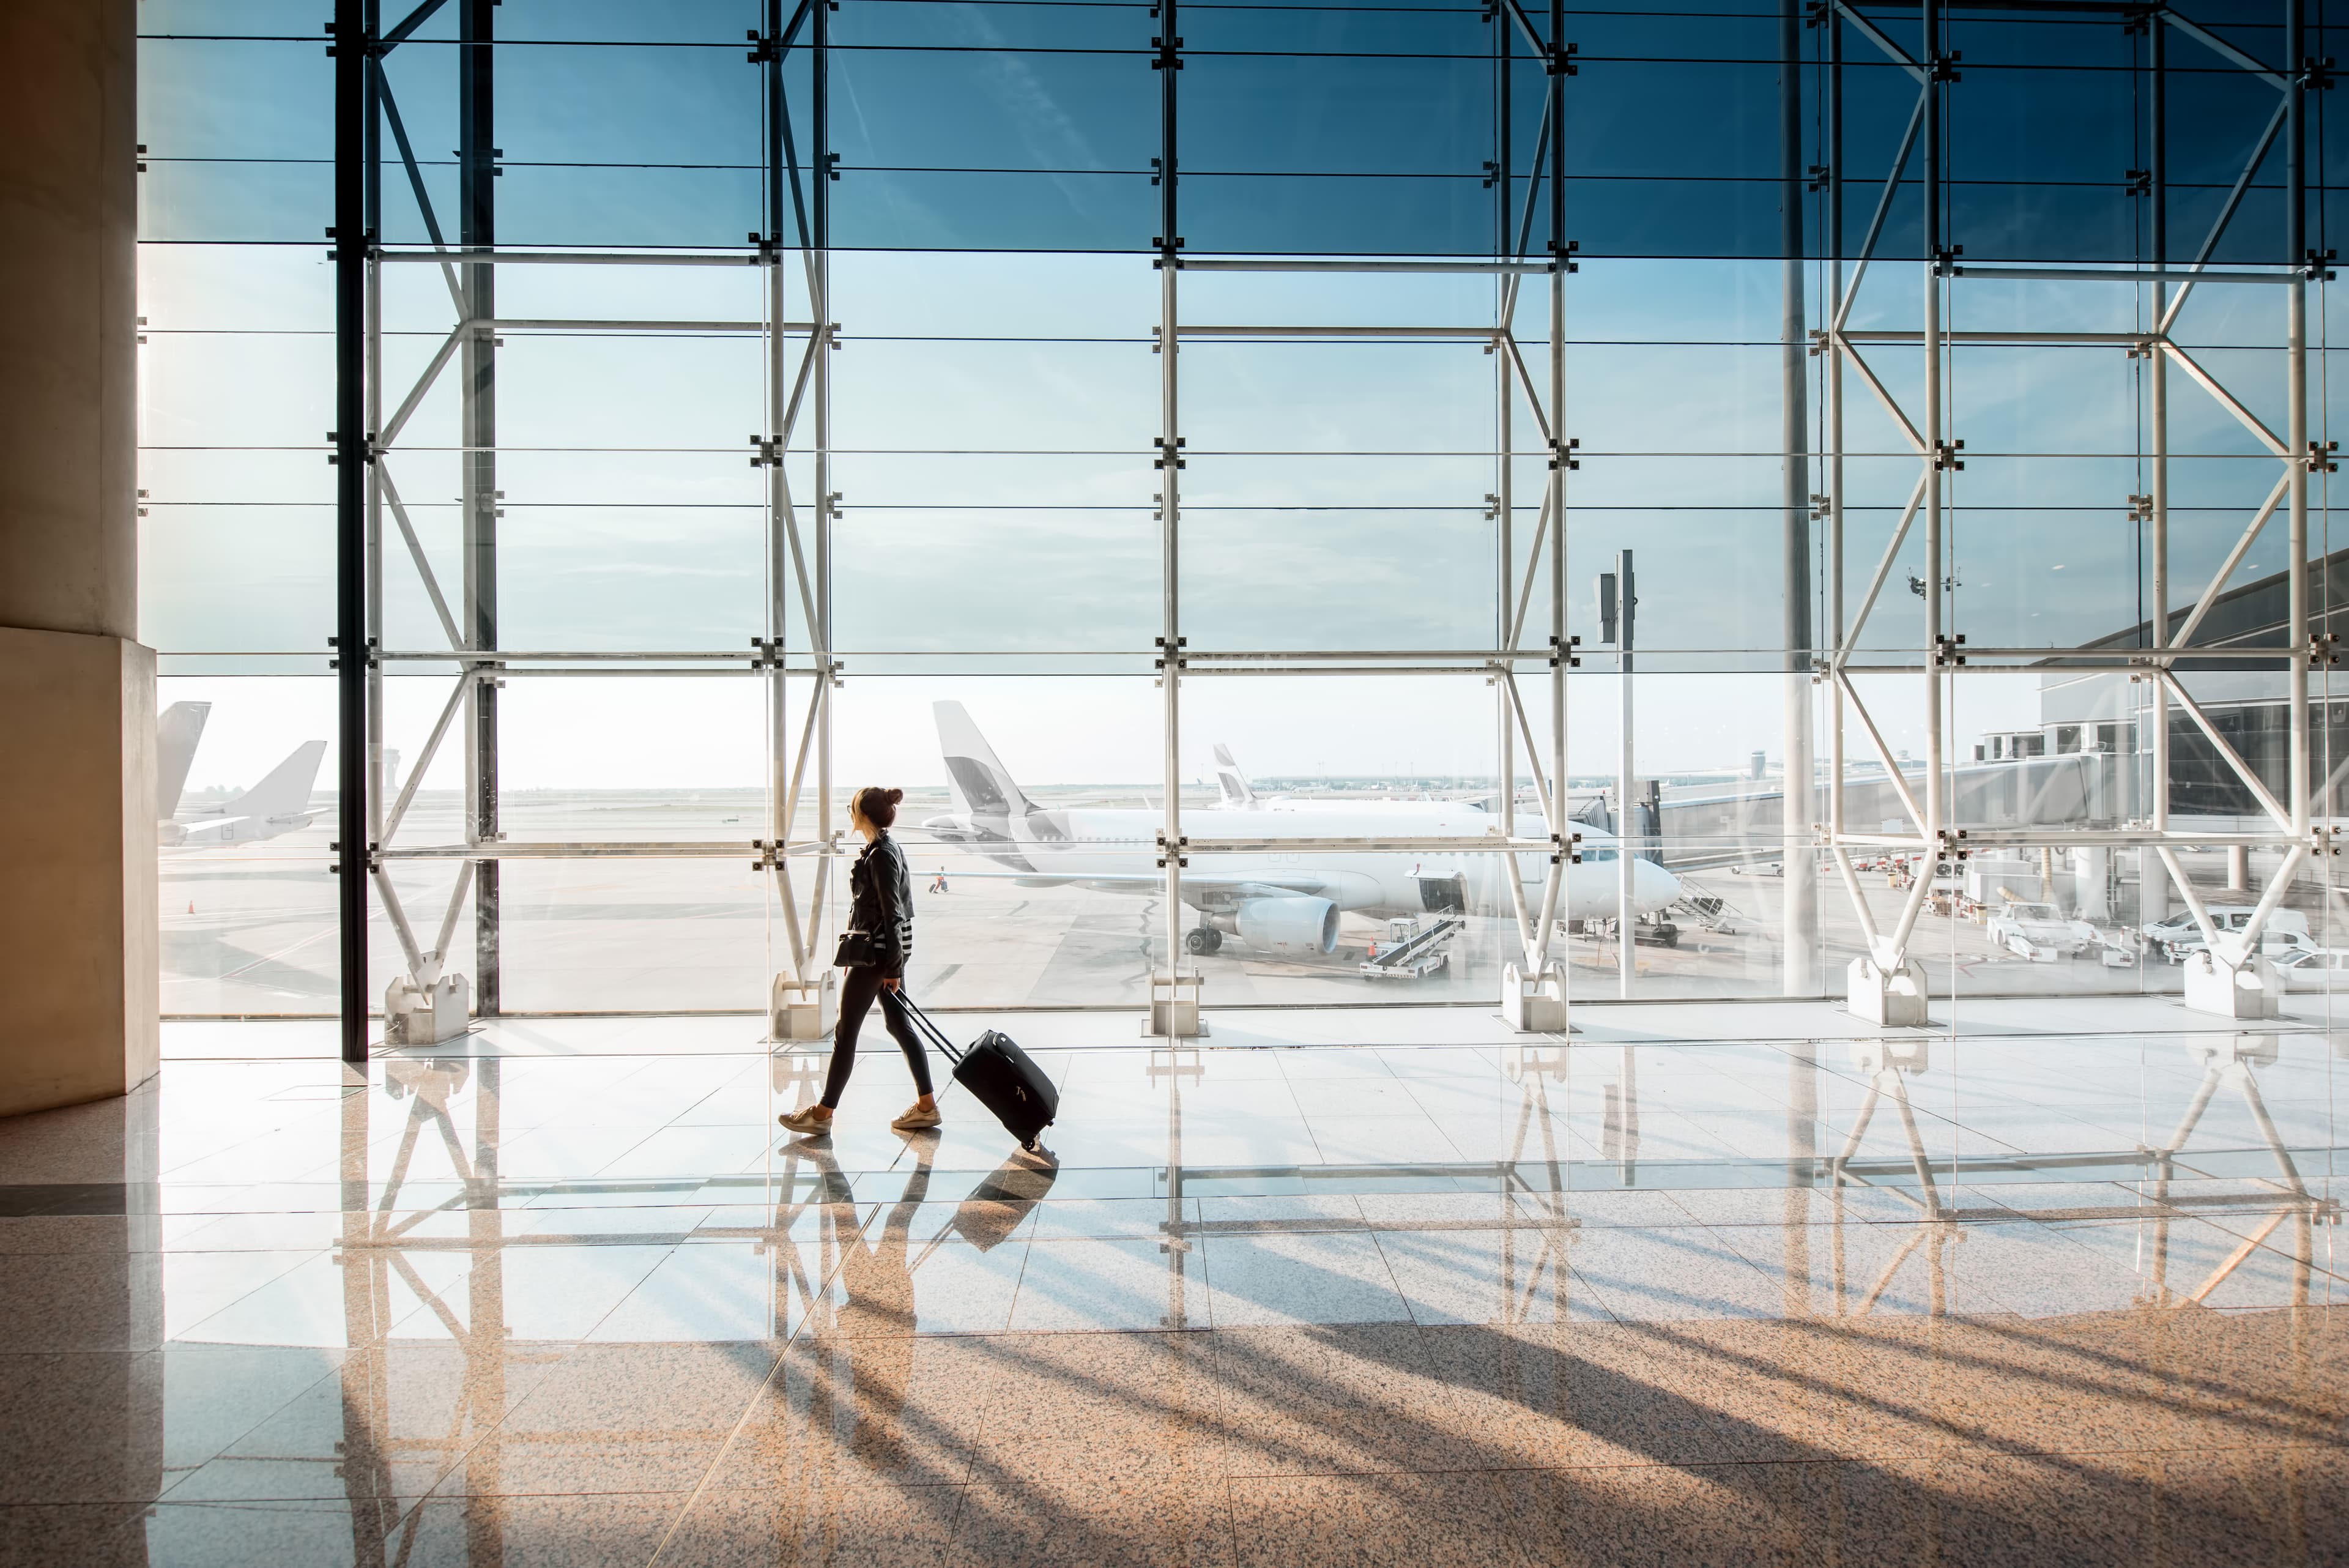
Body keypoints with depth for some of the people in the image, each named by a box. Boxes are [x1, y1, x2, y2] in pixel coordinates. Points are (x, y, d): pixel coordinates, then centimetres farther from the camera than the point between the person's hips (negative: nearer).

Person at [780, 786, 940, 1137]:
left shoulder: (880, 855, -18)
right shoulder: (887, 848, 12)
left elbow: (891, 913, -20)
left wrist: (892, 967, -19)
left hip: (878, 950, -10)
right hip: (877, 949, 10)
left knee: (846, 1030, -1)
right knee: (899, 1024, 11)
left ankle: (823, 1114, 9)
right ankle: (927, 1106, 14)